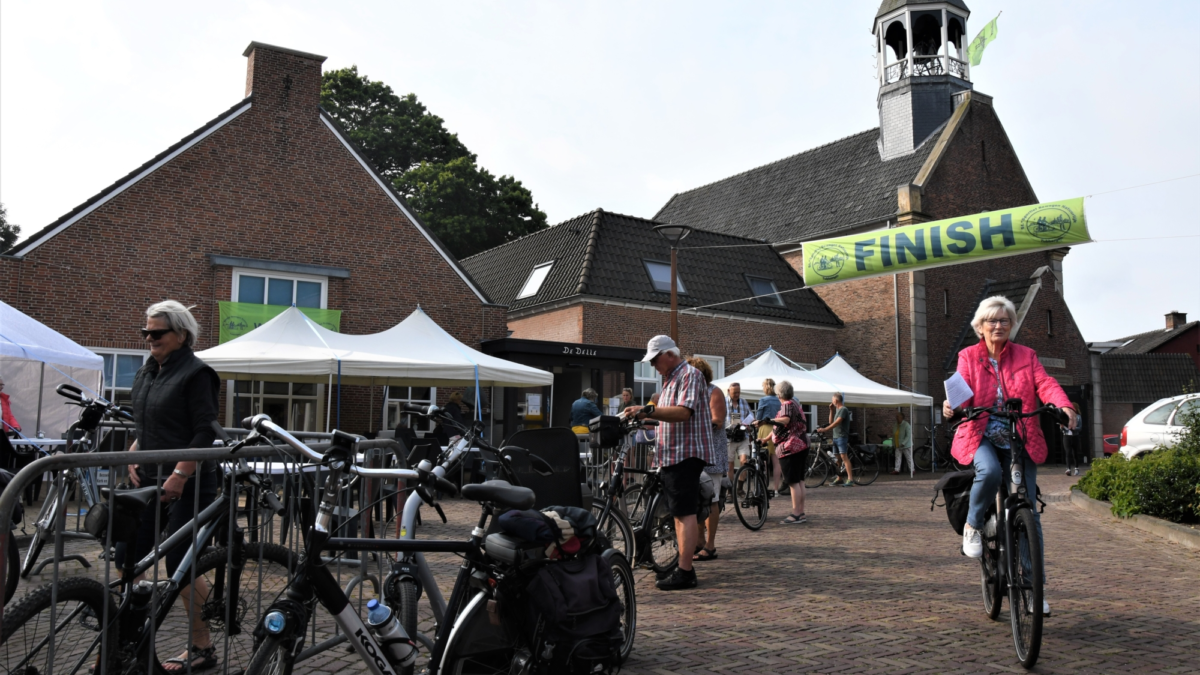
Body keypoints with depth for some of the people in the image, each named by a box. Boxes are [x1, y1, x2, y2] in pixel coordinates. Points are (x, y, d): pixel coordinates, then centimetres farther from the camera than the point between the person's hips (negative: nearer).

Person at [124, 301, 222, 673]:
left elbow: (206, 434, -16)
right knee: (127, 557, 5)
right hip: (151, 480, 8)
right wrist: (133, 457, 7)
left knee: (180, 566, -3)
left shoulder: (195, 373, -11)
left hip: (187, 484, -8)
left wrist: (179, 475, -21)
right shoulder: (147, 373, 13)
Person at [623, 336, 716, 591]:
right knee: (678, 512, 11)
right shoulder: (670, 380, 22)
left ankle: (685, 573, -10)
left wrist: (648, 411, -30)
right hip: (671, 455, 10)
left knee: (684, 512, -11)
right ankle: (683, 567, 17)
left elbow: (684, 412, -24)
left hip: (686, 454, -10)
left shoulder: (690, 375, -10)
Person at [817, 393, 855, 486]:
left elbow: (837, 422, -20)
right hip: (835, 437, 9)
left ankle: (850, 479, -19)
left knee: (844, 457, -15)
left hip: (842, 437, -9)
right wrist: (831, 410, 12)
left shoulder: (843, 410, -11)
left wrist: (824, 429, -26)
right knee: (837, 458, 12)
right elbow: (831, 422, 20)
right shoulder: (837, 409, 18)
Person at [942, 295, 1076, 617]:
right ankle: (972, 526, -8)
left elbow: (1045, 384, -6)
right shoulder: (968, 357, 5)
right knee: (989, 472, -37)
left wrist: (1064, 406, -27)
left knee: (1029, 513, -1)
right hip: (980, 438, -2)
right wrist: (952, 406, -33)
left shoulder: (1026, 356, 9)